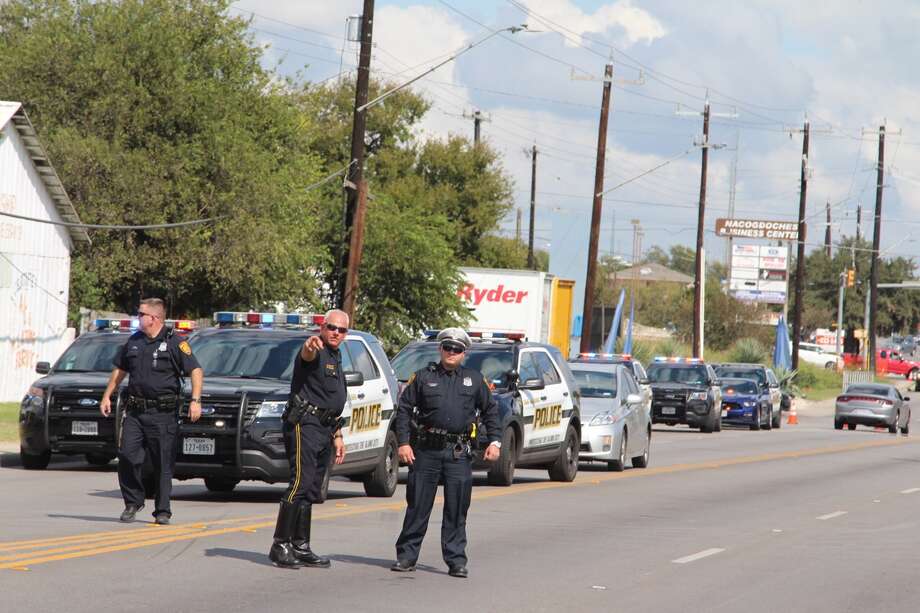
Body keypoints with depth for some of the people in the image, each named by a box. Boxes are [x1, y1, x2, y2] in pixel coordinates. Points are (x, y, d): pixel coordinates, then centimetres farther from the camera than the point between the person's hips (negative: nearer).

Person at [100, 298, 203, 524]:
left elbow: (195, 371, -7)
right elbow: (120, 370, 26)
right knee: (127, 457, -6)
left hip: (163, 413, -4)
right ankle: (132, 502, 10)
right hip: (134, 412, 4)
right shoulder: (134, 341, 14)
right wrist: (107, 396, 21)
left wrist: (195, 400, -18)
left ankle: (162, 511, 7)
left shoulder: (174, 343, -3)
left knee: (164, 463, 0)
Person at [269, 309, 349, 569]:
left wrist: (337, 436, 27)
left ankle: (301, 547, 13)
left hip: (324, 430, 9)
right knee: (301, 483, -16)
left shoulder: (336, 357, 21)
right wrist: (310, 347, -58)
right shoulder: (316, 352, -7)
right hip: (304, 424, -9)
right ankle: (280, 545, -16)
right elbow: (307, 355, -34)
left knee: (311, 491, 10)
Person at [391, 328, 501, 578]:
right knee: (418, 506, 2)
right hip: (426, 449, -1)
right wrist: (403, 442, -2)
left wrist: (495, 441, 5)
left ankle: (456, 560, 7)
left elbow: (490, 410, 16)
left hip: (459, 453, 1)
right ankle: (406, 556, 9)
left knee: (457, 510, 1)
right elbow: (404, 409, 7)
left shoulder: (474, 379, 11)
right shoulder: (424, 377, 6)